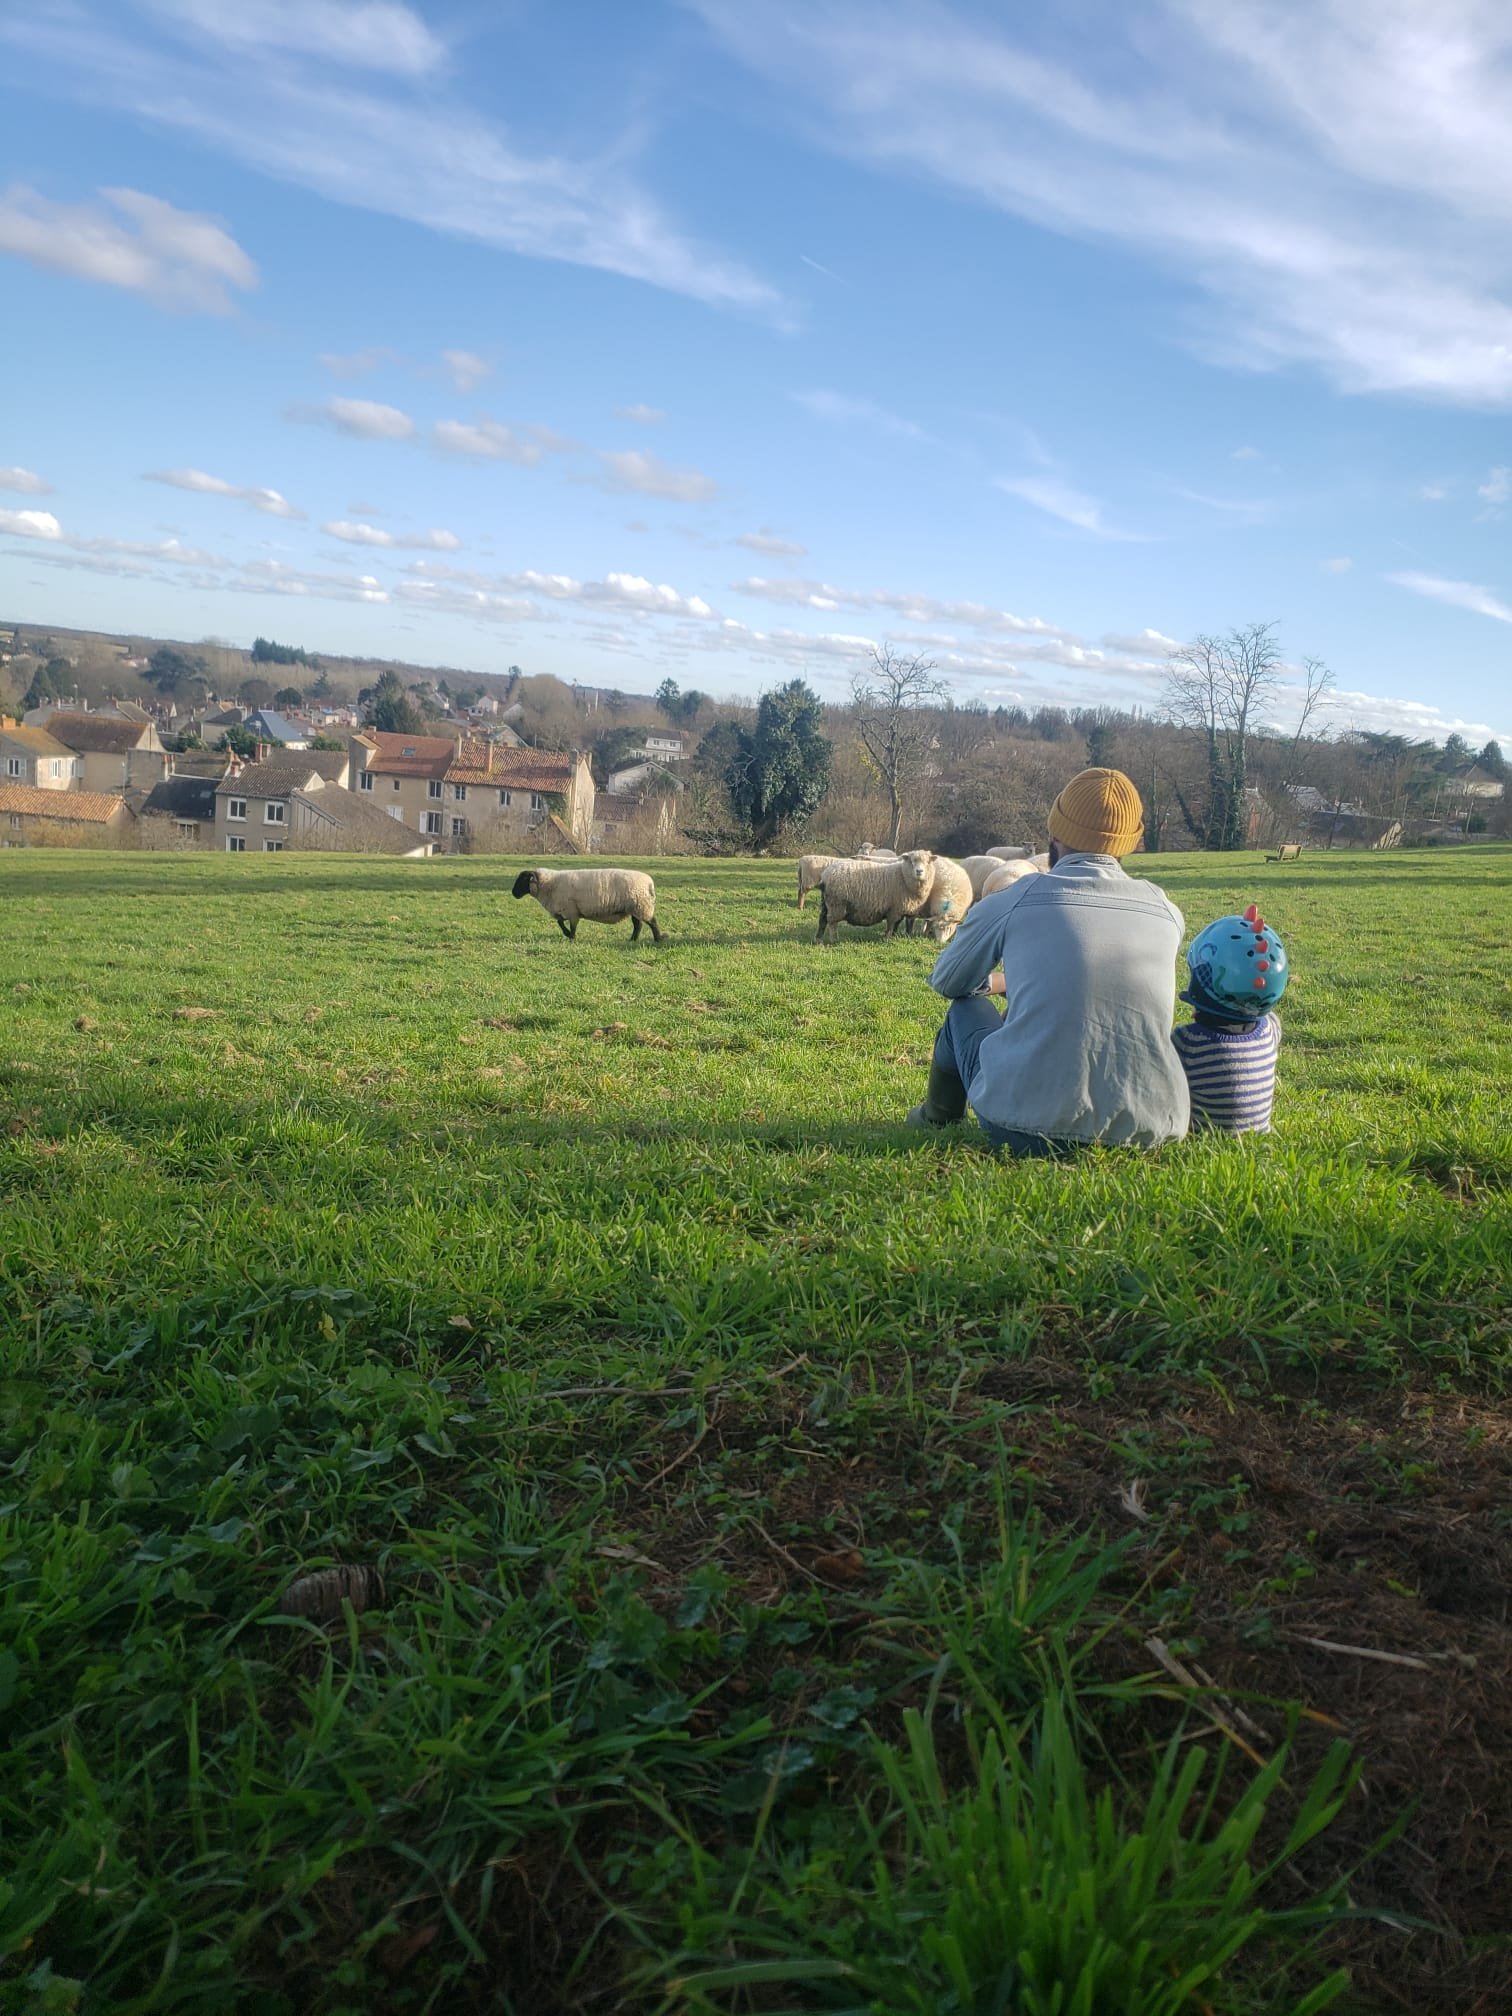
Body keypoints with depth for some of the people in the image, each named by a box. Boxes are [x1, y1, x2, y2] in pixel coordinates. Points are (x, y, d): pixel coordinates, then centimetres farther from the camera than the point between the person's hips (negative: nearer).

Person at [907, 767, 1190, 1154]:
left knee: (966, 1008, 25)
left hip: (1032, 1129, -3)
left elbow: (947, 982, 17)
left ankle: (938, 1118, 47)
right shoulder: (1166, 911, 8)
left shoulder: (1013, 901, -1)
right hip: (1152, 1131, 3)